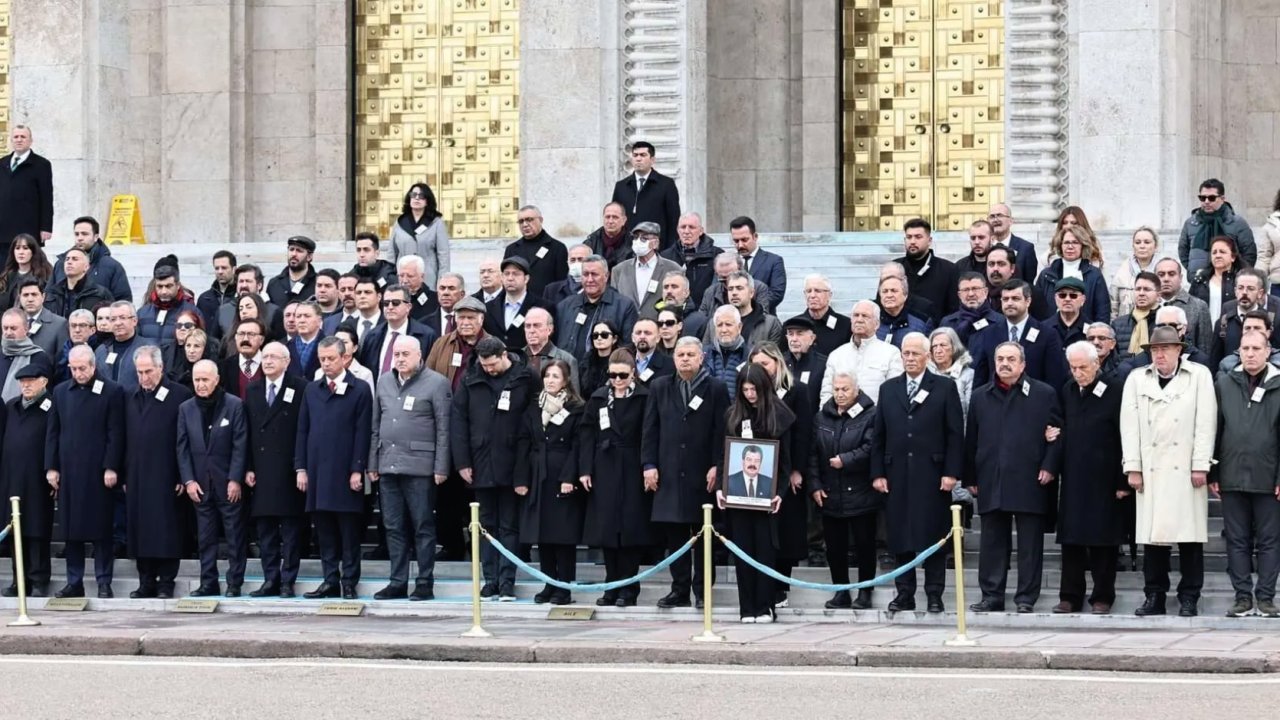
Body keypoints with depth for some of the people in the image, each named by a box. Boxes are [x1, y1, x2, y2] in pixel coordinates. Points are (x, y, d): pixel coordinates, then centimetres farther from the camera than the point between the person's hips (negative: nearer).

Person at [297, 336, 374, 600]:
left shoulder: (359, 390, 0)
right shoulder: (312, 391, 14)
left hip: (346, 472, -4)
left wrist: (357, 470, -11)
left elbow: (363, 433, -5)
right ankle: (330, 581, 10)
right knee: (324, 529, 5)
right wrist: (301, 467, 6)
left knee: (349, 531, -1)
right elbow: (302, 430, 13)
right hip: (317, 470, 4)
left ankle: (349, 581, 3)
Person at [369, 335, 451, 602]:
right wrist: (373, 464, 12)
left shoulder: (436, 383, -3)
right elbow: (376, 425, 17)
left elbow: (443, 429, -6)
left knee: (423, 527, -1)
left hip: (419, 467, -5)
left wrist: (441, 468, -11)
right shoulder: (384, 381, 15)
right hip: (388, 466, 6)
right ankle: (397, 582, 12)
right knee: (394, 527, 7)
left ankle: (425, 583, 3)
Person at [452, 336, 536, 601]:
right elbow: (458, 421, 4)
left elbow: (532, 424, -7)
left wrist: (523, 471, -12)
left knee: (509, 526, 3)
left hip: (510, 467, -3)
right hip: (481, 467, 3)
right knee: (487, 524, 8)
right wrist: (462, 461, -4)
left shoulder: (525, 380, -5)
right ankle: (490, 580, 12)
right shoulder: (471, 381, 3)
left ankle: (507, 582, 4)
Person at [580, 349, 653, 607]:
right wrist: (585, 469, -1)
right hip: (605, 472, 3)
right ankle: (612, 587, 12)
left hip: (633, 472, -3)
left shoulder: (644, 398, -3)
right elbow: (586, 435, 6)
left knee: (631, 528, -2)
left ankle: (628, 589, 5)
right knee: (607, 529, 3)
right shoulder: (598, 399, 6)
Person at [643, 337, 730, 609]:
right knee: (673, 533, 2)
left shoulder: (715, 389, 2)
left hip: (703, 474, -3)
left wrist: (716, 466, -9)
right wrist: (649, 465, 1)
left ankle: (702, 590, 7)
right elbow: (650, 430, 9)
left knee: (703, 534, 1)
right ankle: (680, 589, 8)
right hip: (669, 473, 3)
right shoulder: (660, 388, 11)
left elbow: (721, 431, -2)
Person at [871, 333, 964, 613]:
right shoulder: (888, 389, 14)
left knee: (933, 535, -2)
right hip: (897, 474, 3)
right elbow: (878, 435, 12)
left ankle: (934, 594, 3)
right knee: (901, 537, 3)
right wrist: (877, 473, 4)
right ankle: (905, 593, 8)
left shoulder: (945, 388, 4)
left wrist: (951, 472, -8)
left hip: (932, 474, -3)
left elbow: (955, 434, 0)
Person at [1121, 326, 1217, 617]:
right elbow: (1130, 424, 7)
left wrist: (1201, 465, -6)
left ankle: (1189, 598, 4)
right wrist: (1133, 467, 0)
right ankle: (1154, 597, 7)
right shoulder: (1137, 379, 11)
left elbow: (1205, 422, 0)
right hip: (1151, 470, 2)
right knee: (1152, 533, 1)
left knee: (1189, 533, -2)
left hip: (1186, 470, -2)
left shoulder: (1199, 375, 5)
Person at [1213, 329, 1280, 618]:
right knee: (1237, 540, 6)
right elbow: (1213, 431, 8)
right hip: (1232, 477, 2)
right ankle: (1242, 596, 11)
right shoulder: (1224, 385, 7)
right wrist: (1213, 474, 4)